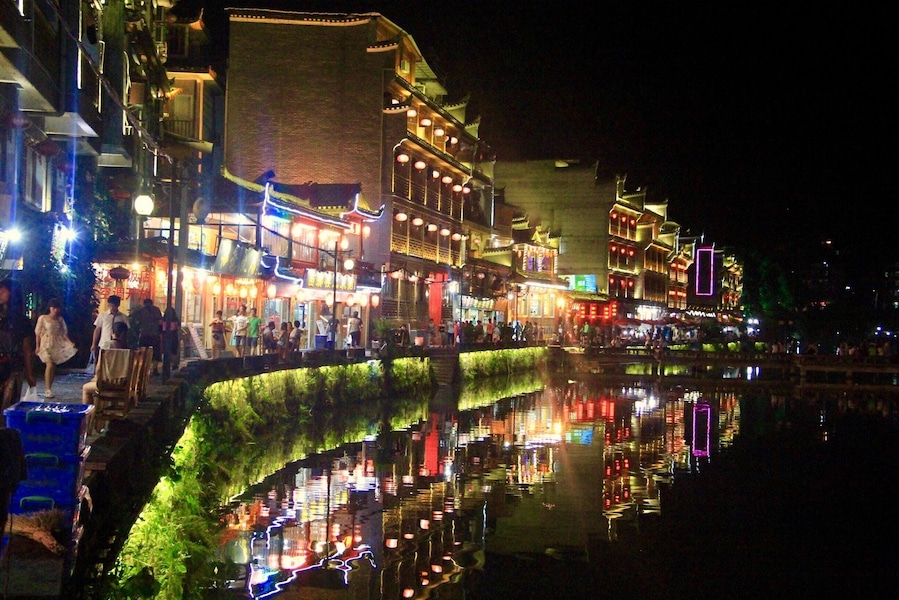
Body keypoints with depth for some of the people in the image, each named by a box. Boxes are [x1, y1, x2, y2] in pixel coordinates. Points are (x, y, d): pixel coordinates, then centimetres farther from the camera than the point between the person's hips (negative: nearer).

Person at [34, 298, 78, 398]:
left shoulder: (60, 319, 11)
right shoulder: (43, 318, 0)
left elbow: (63, 333, 8)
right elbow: (38, 333, 1)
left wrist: (70, 343, -7)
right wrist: (37, 347, -4)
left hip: (57, 345, 4)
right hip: (46, 344, -4)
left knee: (53, 367, 3)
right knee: (50, 364, -19)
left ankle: (48, 390, 9)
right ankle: (47, 389, -18)